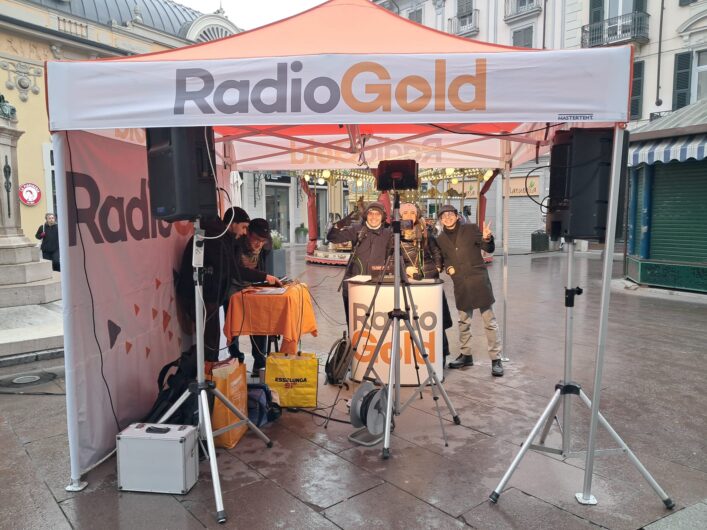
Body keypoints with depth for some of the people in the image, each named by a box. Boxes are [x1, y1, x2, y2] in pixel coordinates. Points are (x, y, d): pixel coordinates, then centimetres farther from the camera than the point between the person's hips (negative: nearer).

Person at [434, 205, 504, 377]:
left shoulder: (471, 229, -2)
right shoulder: (440, 239, 7)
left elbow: (488, 249, -3)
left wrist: (487, 239, -23)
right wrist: (447, 268, 1)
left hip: (478, 280, -4)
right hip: (460, 284, 4)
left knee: (489, 321, -2)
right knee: (463, 321, 15)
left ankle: (496, 359, 3)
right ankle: (466, 355, 29)